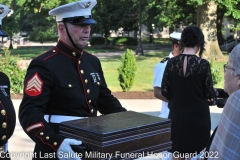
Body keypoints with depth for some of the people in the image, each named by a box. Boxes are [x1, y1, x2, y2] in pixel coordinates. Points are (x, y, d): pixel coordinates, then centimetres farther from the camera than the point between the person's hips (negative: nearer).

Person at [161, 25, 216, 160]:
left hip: (177, 115, 3)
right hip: (198, 115, -3)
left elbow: (165, 91, -2)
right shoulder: (203, 64, -15)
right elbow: (209, 93, -8)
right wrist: (212, 98, 15)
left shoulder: (172, 63, -7)